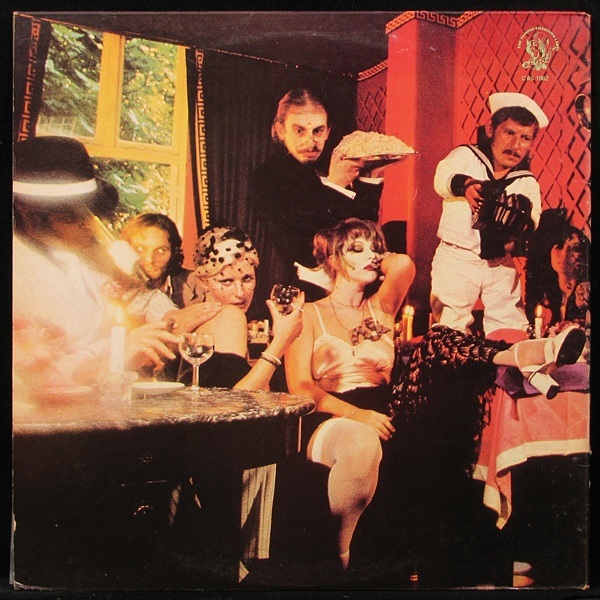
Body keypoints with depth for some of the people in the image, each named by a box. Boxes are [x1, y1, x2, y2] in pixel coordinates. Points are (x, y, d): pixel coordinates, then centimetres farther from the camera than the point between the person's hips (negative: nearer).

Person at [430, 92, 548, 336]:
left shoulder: (527, 183, 9)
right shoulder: (465, 156, -1)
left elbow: (533, 220, -4)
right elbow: (443, 178, -22)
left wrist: (523, 221, -29)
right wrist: (465, 185, -45)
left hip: (502, 264, 4)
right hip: (458, 259, -3)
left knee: (511, 332, 6)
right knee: (451, 329, -2)